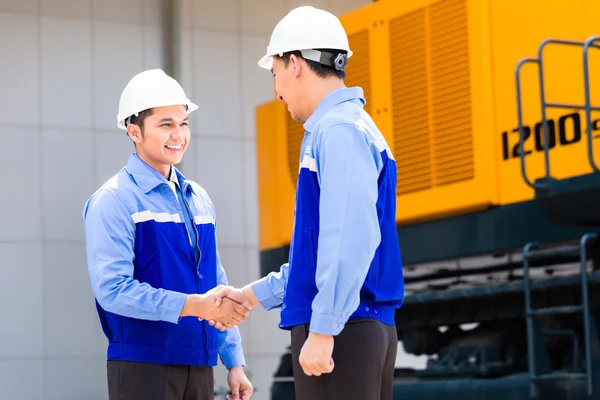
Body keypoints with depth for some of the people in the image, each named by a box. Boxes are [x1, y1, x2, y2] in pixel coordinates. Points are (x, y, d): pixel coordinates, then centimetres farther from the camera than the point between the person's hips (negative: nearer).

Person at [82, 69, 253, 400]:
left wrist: (234, 362, 12)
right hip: (142, 368, -6)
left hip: (199, 366, 6)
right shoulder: (116, 200, -8)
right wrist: (194, 305, -24)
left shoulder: (199, 198, 14)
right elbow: (112, 289, -18)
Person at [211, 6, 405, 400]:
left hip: (340, 330, -9)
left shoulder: (339, 130, -12)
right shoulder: (351, 128, 18)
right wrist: (252, 295, 27)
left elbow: (353, 239, -21)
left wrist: (322, 329, -21)